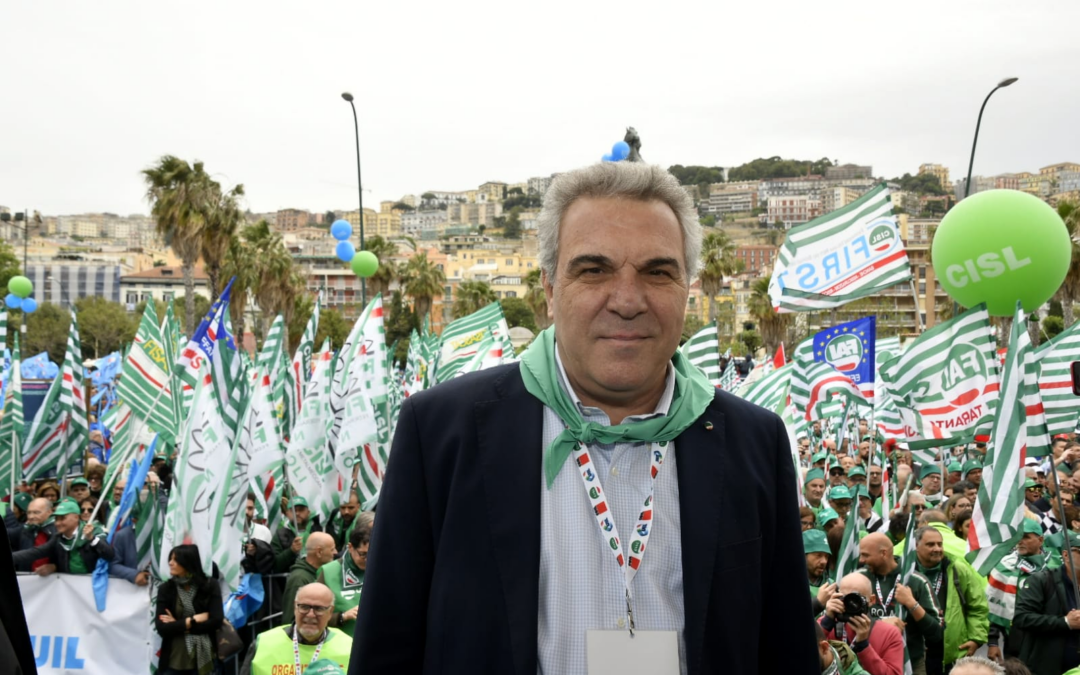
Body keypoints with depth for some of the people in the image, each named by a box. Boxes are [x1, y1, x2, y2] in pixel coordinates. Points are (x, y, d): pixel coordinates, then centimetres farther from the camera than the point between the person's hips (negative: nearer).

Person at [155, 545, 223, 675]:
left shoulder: (210, 586, -2)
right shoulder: (165, 589, -1)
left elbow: (216, 621, -11)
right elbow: (162, 628, -9)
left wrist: (177, 625, -10)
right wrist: (194, 619, -10)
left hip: (201, 659, 0)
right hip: (173, 660, 0)